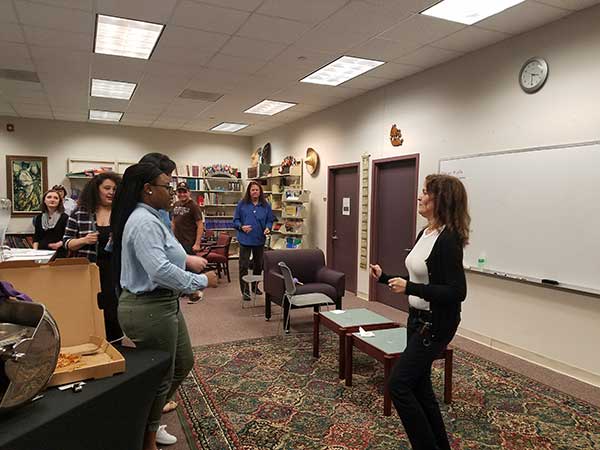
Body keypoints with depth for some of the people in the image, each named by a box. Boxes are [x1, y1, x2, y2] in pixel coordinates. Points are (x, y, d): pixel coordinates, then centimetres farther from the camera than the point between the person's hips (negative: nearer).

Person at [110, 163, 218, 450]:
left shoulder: (149, 218, 10)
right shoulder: (143, 222, -22)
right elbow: (160, 270, -32)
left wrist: (186, 287, 15)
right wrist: (202, 281, -23)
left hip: (162, 304, 10)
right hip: (149, 309, -10)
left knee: (183, 363, 22)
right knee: (159, 376, 8)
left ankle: (148, 419, 40)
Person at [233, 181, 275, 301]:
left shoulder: (266, 205, 4)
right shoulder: (242, 204, -1)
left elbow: (270, 220, 8)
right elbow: (235, 220, 1)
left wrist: (268, 228, -12)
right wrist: (241, 227, -17)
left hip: (260, 239, 3)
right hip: (245, 239, -3)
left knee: (258, 264, 16)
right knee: (244, 265, -2)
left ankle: (255, 286, 35)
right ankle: (245, 291, 6)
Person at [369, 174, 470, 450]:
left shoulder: (448, 239, -21)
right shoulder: (425, 233, 6)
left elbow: (457, 292, -25)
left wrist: (409, 289, -26)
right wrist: (384, 277, 9)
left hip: (436, 323, -9)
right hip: (418, 318, 9)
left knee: (398, 384, -4)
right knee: (418, 385, 17)